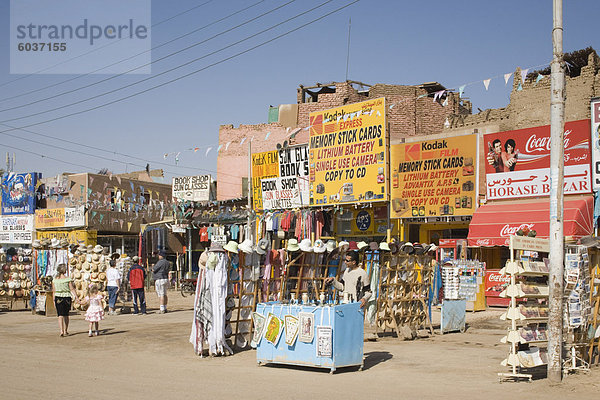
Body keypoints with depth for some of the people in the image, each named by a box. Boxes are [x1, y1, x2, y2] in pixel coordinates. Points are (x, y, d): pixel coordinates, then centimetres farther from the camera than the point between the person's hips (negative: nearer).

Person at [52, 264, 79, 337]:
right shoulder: (68, 279, -8)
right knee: (66, 315, 15)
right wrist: (76, 298, -5)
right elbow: (72, 289, -9)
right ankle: (65, 331, 24)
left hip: (58, 298, 1)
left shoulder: (54, 280, 0)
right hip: (67, 297, -1)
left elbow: (53, 291, 5)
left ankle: (61, 331, -16)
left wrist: (54, 300, 12)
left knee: (60, 315, 0)